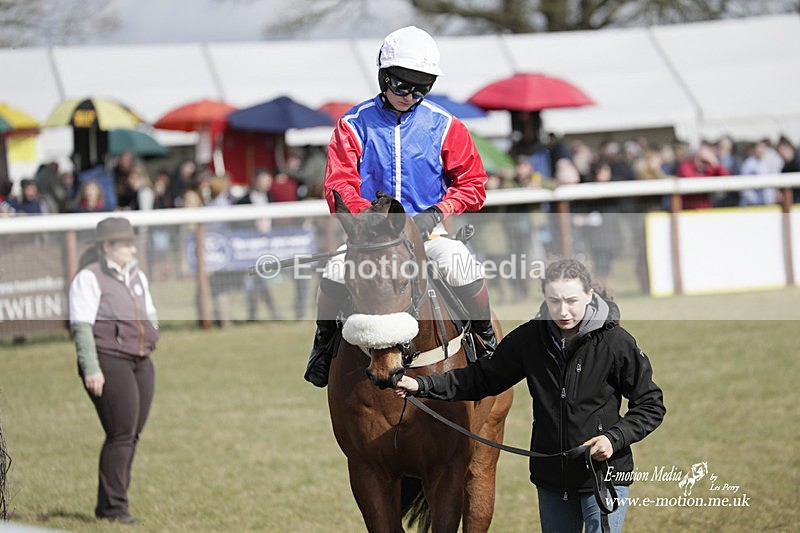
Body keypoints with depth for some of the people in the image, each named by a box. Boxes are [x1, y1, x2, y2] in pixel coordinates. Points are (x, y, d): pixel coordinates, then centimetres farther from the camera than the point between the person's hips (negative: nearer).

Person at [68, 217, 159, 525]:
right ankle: (112, 508, -7)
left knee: (132, 436, 6)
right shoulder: (89, 278, -6)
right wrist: (91, 369, -19)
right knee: (121, 435, -12)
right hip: (109, 362, -8)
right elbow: (82, 326, -12)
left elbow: (149, 315, 31)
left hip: (141, 363, 8)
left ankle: (109, 506, 13)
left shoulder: (137, 277, 19)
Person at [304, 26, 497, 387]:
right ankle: (324, 340, 1)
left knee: (463, 268, -30)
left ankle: (487, 339, -3)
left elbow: (472, 183, 3)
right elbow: (338, 186, -5)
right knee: (336, 272, -28)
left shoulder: (443, 126, 2)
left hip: (428, 230, 0)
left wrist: (437, 213, -14)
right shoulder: (354, 125, 0)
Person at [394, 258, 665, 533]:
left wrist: (614, 438, -21)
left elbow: (651, 404, -6)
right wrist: (422, 385, -4)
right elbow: (483, 377, 5)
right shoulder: (529, 338, -3)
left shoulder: (617, 343, -13)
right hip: (551, 476, 5)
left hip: (604, 473, -5)